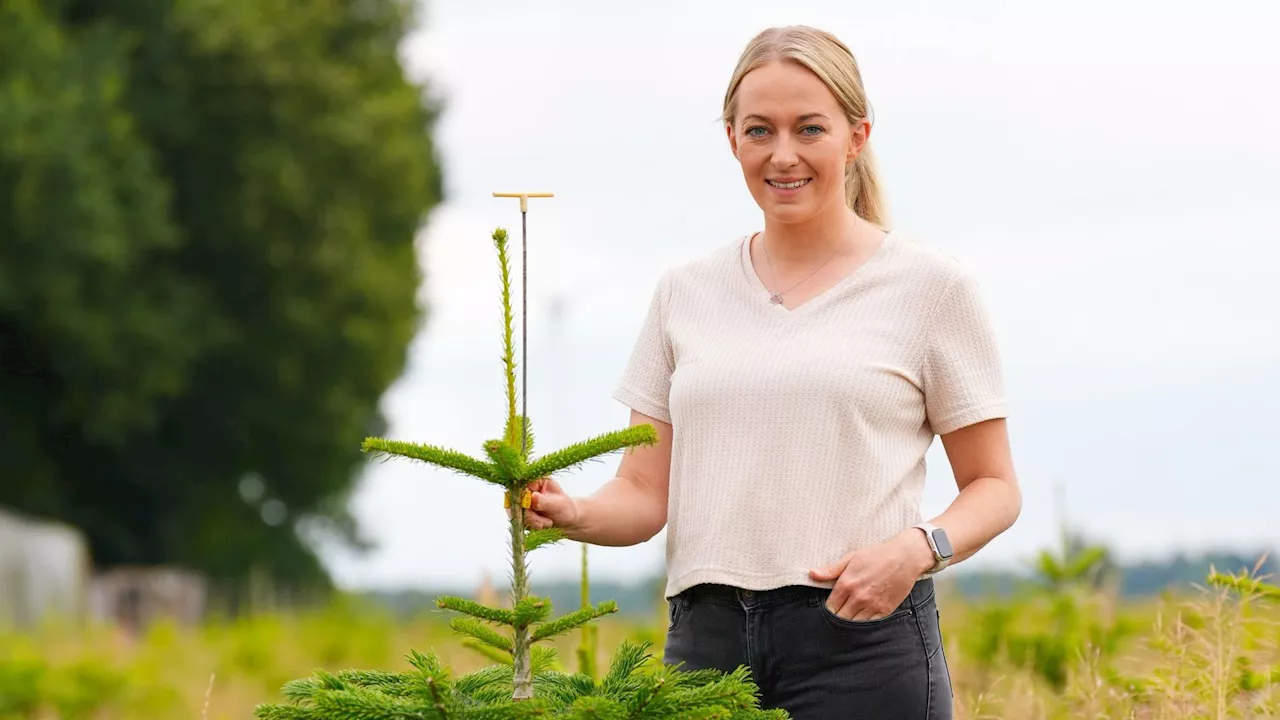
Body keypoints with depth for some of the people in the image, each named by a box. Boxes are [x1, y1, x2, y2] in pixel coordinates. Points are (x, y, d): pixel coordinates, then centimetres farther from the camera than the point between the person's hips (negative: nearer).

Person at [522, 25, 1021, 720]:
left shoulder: (930, 285, 4)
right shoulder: (685, 291, 13)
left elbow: (992, 486, 6)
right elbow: (645, 491, 11)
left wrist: (916, 548, -14)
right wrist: (573, 513, -11)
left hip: (862, 638, -3)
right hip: (706, 635, 3)